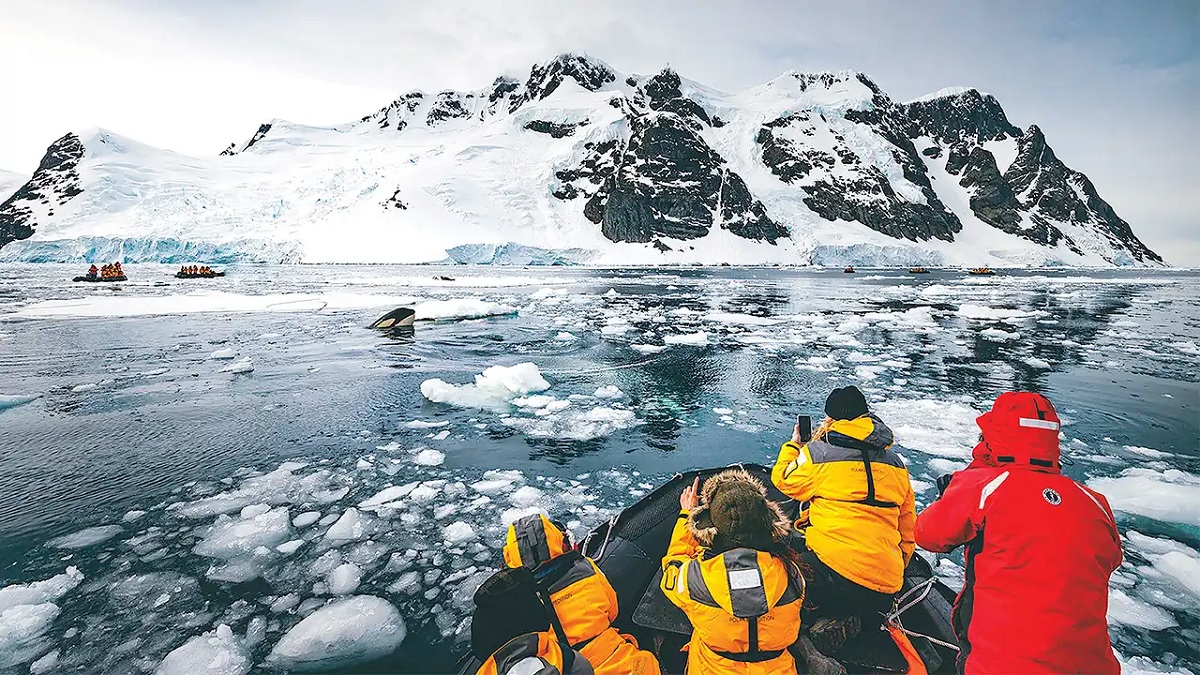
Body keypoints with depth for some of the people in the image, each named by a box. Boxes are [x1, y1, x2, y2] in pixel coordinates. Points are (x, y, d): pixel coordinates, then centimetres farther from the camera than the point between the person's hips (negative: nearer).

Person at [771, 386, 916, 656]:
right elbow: (908, 530, 20)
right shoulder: (896, 464, 14)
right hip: (887, 591, 6)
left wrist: (793, 444, 29)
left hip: (836, 570, -6)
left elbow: (783, 481, 15)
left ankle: (826, 621, -8)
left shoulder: (818, 453, -4)